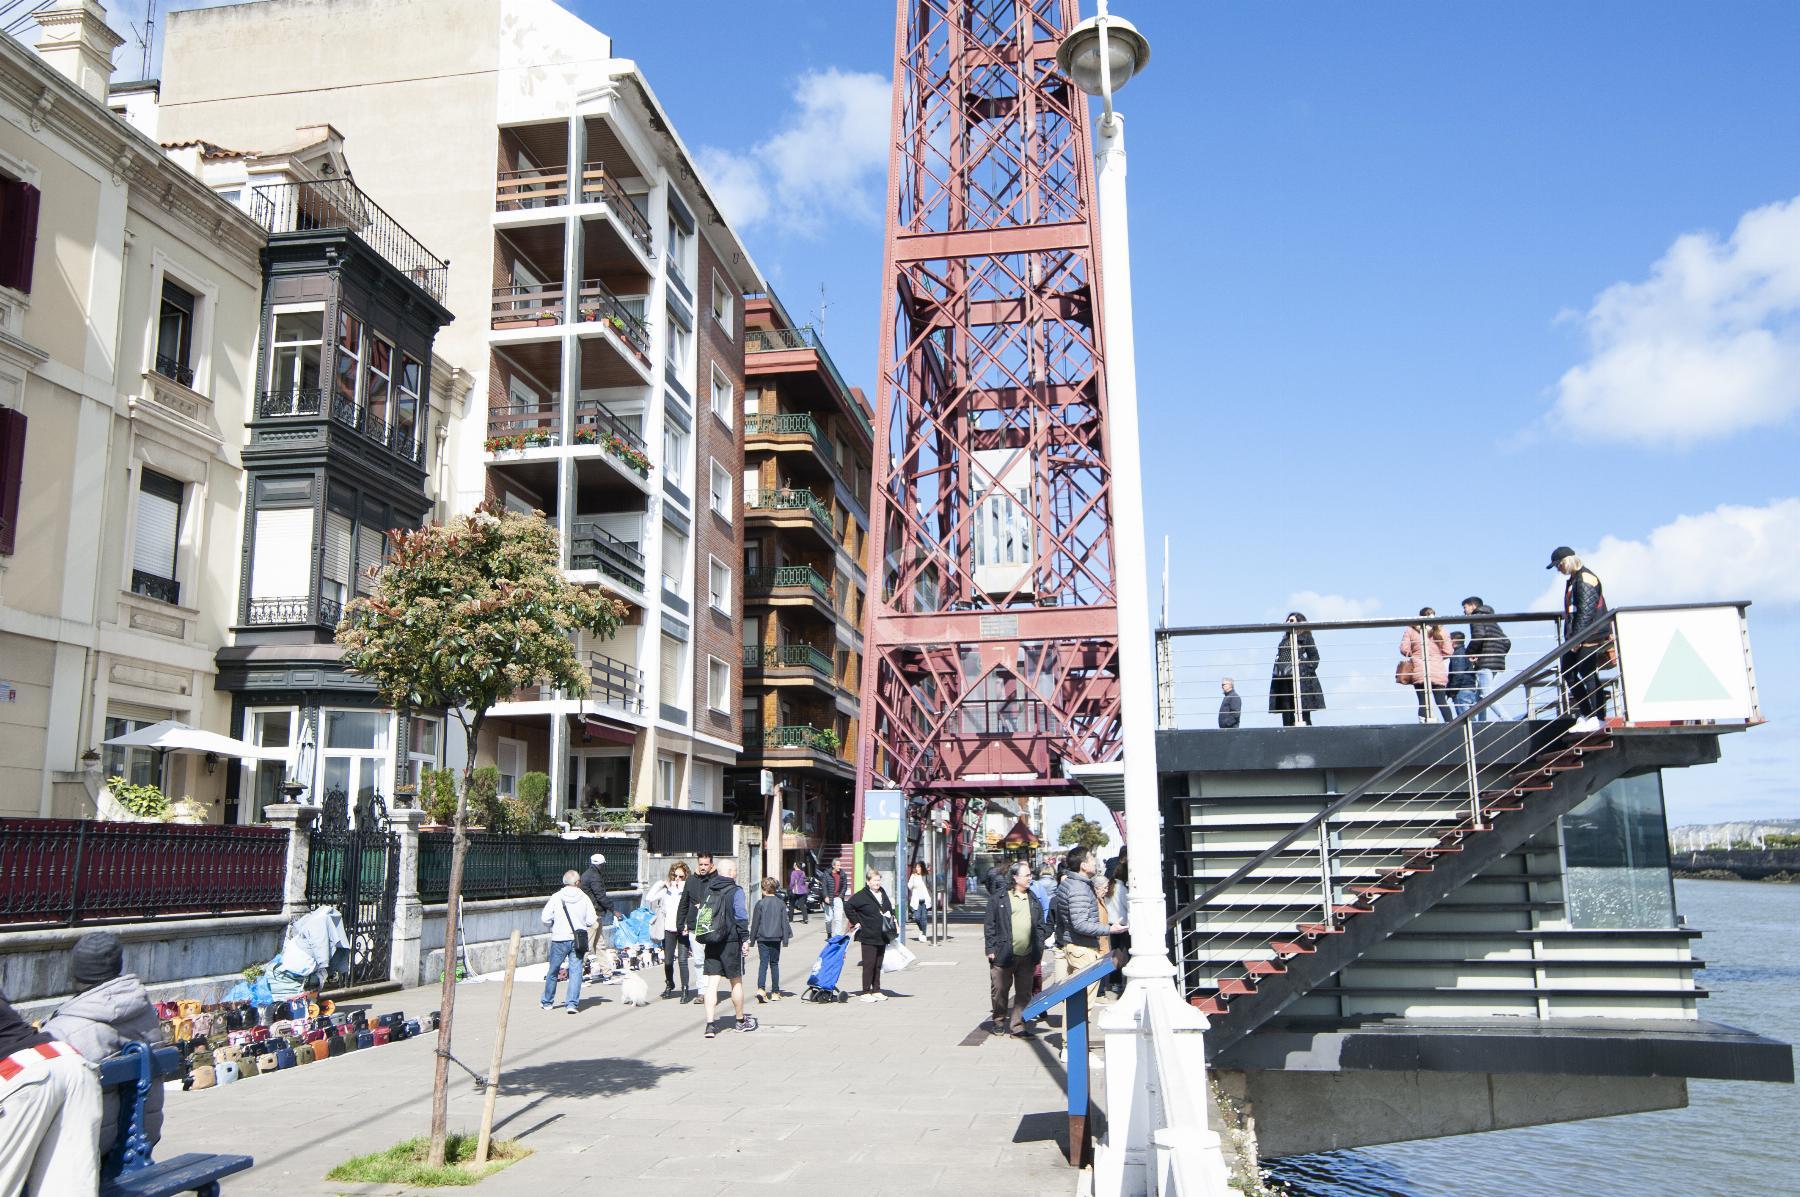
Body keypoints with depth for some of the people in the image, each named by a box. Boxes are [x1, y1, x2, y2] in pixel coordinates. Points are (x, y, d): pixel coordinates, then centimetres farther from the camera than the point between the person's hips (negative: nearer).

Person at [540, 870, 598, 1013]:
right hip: (578, 940, 0)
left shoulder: (556, 897, -5)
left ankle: (547, 1001, 28)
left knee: (553, 971, 15)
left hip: (559, 939, 0)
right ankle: (573, 1003, -4)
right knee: (575, 971, 3)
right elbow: (591, 921, -5)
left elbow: (545, 919, -6)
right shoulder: (584, 898, -3)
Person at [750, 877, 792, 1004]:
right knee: (774, 964, 12)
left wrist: (752, 938, 6)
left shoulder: (760, 903, -7)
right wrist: (785, 939, 9)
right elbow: (785, 922, 4)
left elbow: (755, 922, -3)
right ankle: (775, 992, 13)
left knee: (763, 963, -3)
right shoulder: (781, 903, 1)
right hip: (776, 938, 2)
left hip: (762, 938, -2)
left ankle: (761, 989, -22)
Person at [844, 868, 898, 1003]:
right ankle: (866, 992, 2)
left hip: (882, 936, 7)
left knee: (878, 965, 12)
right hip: (868, 937, -7)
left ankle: (876, 991, 19)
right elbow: (847, 906, -14)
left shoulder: (883, 893, 13)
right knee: (869, 965, -4)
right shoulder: (861, 896, -11)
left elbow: (889, 910, 24)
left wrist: (894, 926, 16)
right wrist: (856, 922, -11)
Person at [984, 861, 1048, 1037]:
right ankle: (998, 1021, 26)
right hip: (1004, 955, -4)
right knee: (1000, 991, 6)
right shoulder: (999, 900, -3)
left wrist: (1038, 948, 5)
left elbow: (1040, 926, 16)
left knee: (1024, 993, 6)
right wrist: (991, 949, -7)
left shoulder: (1034, 901, 12)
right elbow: (990, 926, -3)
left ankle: (1017, 1025, 16)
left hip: (1027, 956, 4)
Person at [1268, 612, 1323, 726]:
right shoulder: (1285, 640, 22)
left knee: (1304, 714, -6)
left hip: (1300, 678, -6)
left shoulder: (1306, 637, 6)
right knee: (1286, 715, 4)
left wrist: (1309, 671, -11)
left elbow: (1314, 656, 1)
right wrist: (1277, 673, 7)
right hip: (1283, 679, 6)